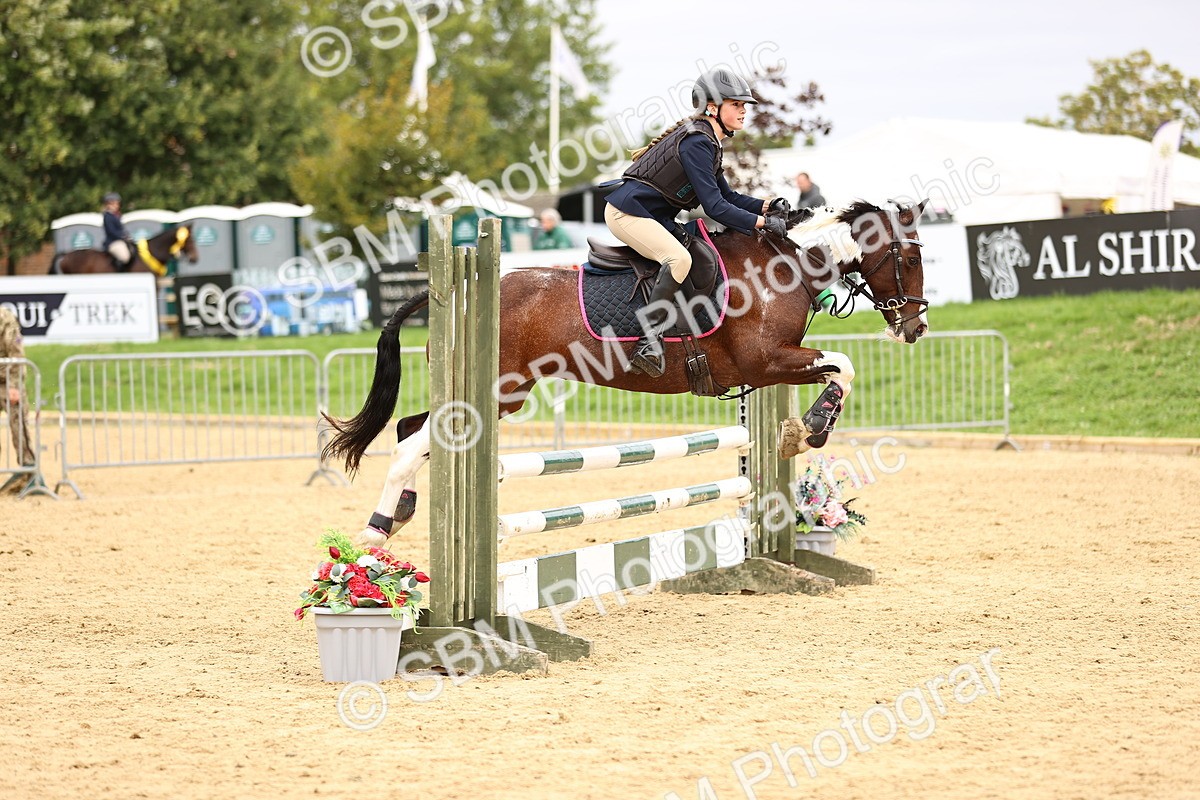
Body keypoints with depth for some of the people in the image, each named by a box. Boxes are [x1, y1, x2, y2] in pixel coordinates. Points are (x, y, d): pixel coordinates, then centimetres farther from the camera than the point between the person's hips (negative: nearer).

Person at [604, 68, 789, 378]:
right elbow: (715, 207, -23)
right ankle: (649, 344, -32)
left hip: (653, 215, 11)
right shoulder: (697, 143, -19)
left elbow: (727, 196, 16)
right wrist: (763, 222, -21)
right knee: (679, 259, -30)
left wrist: (768, 206, 1)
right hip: (628, 212, -11)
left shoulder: (706, 142, 13)